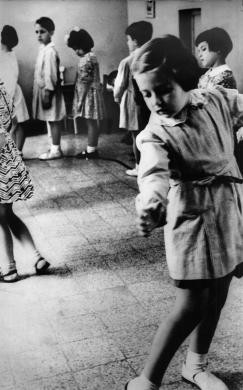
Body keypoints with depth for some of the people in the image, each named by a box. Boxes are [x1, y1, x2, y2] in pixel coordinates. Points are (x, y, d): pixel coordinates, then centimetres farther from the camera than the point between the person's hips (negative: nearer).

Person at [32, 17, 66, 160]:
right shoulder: (44, 49, 13)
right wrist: (44, 91, 16)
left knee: (54, 120, -2)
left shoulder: (50, 51, -16)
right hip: (43, 89, 9)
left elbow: (50, 74, -20)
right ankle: (55, 147, 21)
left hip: (49, 90, -9)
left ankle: (56, 150, 4)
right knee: (51, 120, 13)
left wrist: (47, 92, -21)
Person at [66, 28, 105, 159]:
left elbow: (85, 82, -20)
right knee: (91, 123, 13)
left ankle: (91, 150, 6)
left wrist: (80, 100, -17)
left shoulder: (88, 59, -18)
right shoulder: (88, 56, 12)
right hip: (88, 95, 10)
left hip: (89, 94, -10)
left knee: (91, 122, -2)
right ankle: (92, 148, 21)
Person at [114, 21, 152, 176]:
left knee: (137, 136, 5)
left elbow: (120, 85, -8)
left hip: (134, 103, -4)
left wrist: (117, 97, 11)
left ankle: (139, 167, 13)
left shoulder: (127, 62, -14)